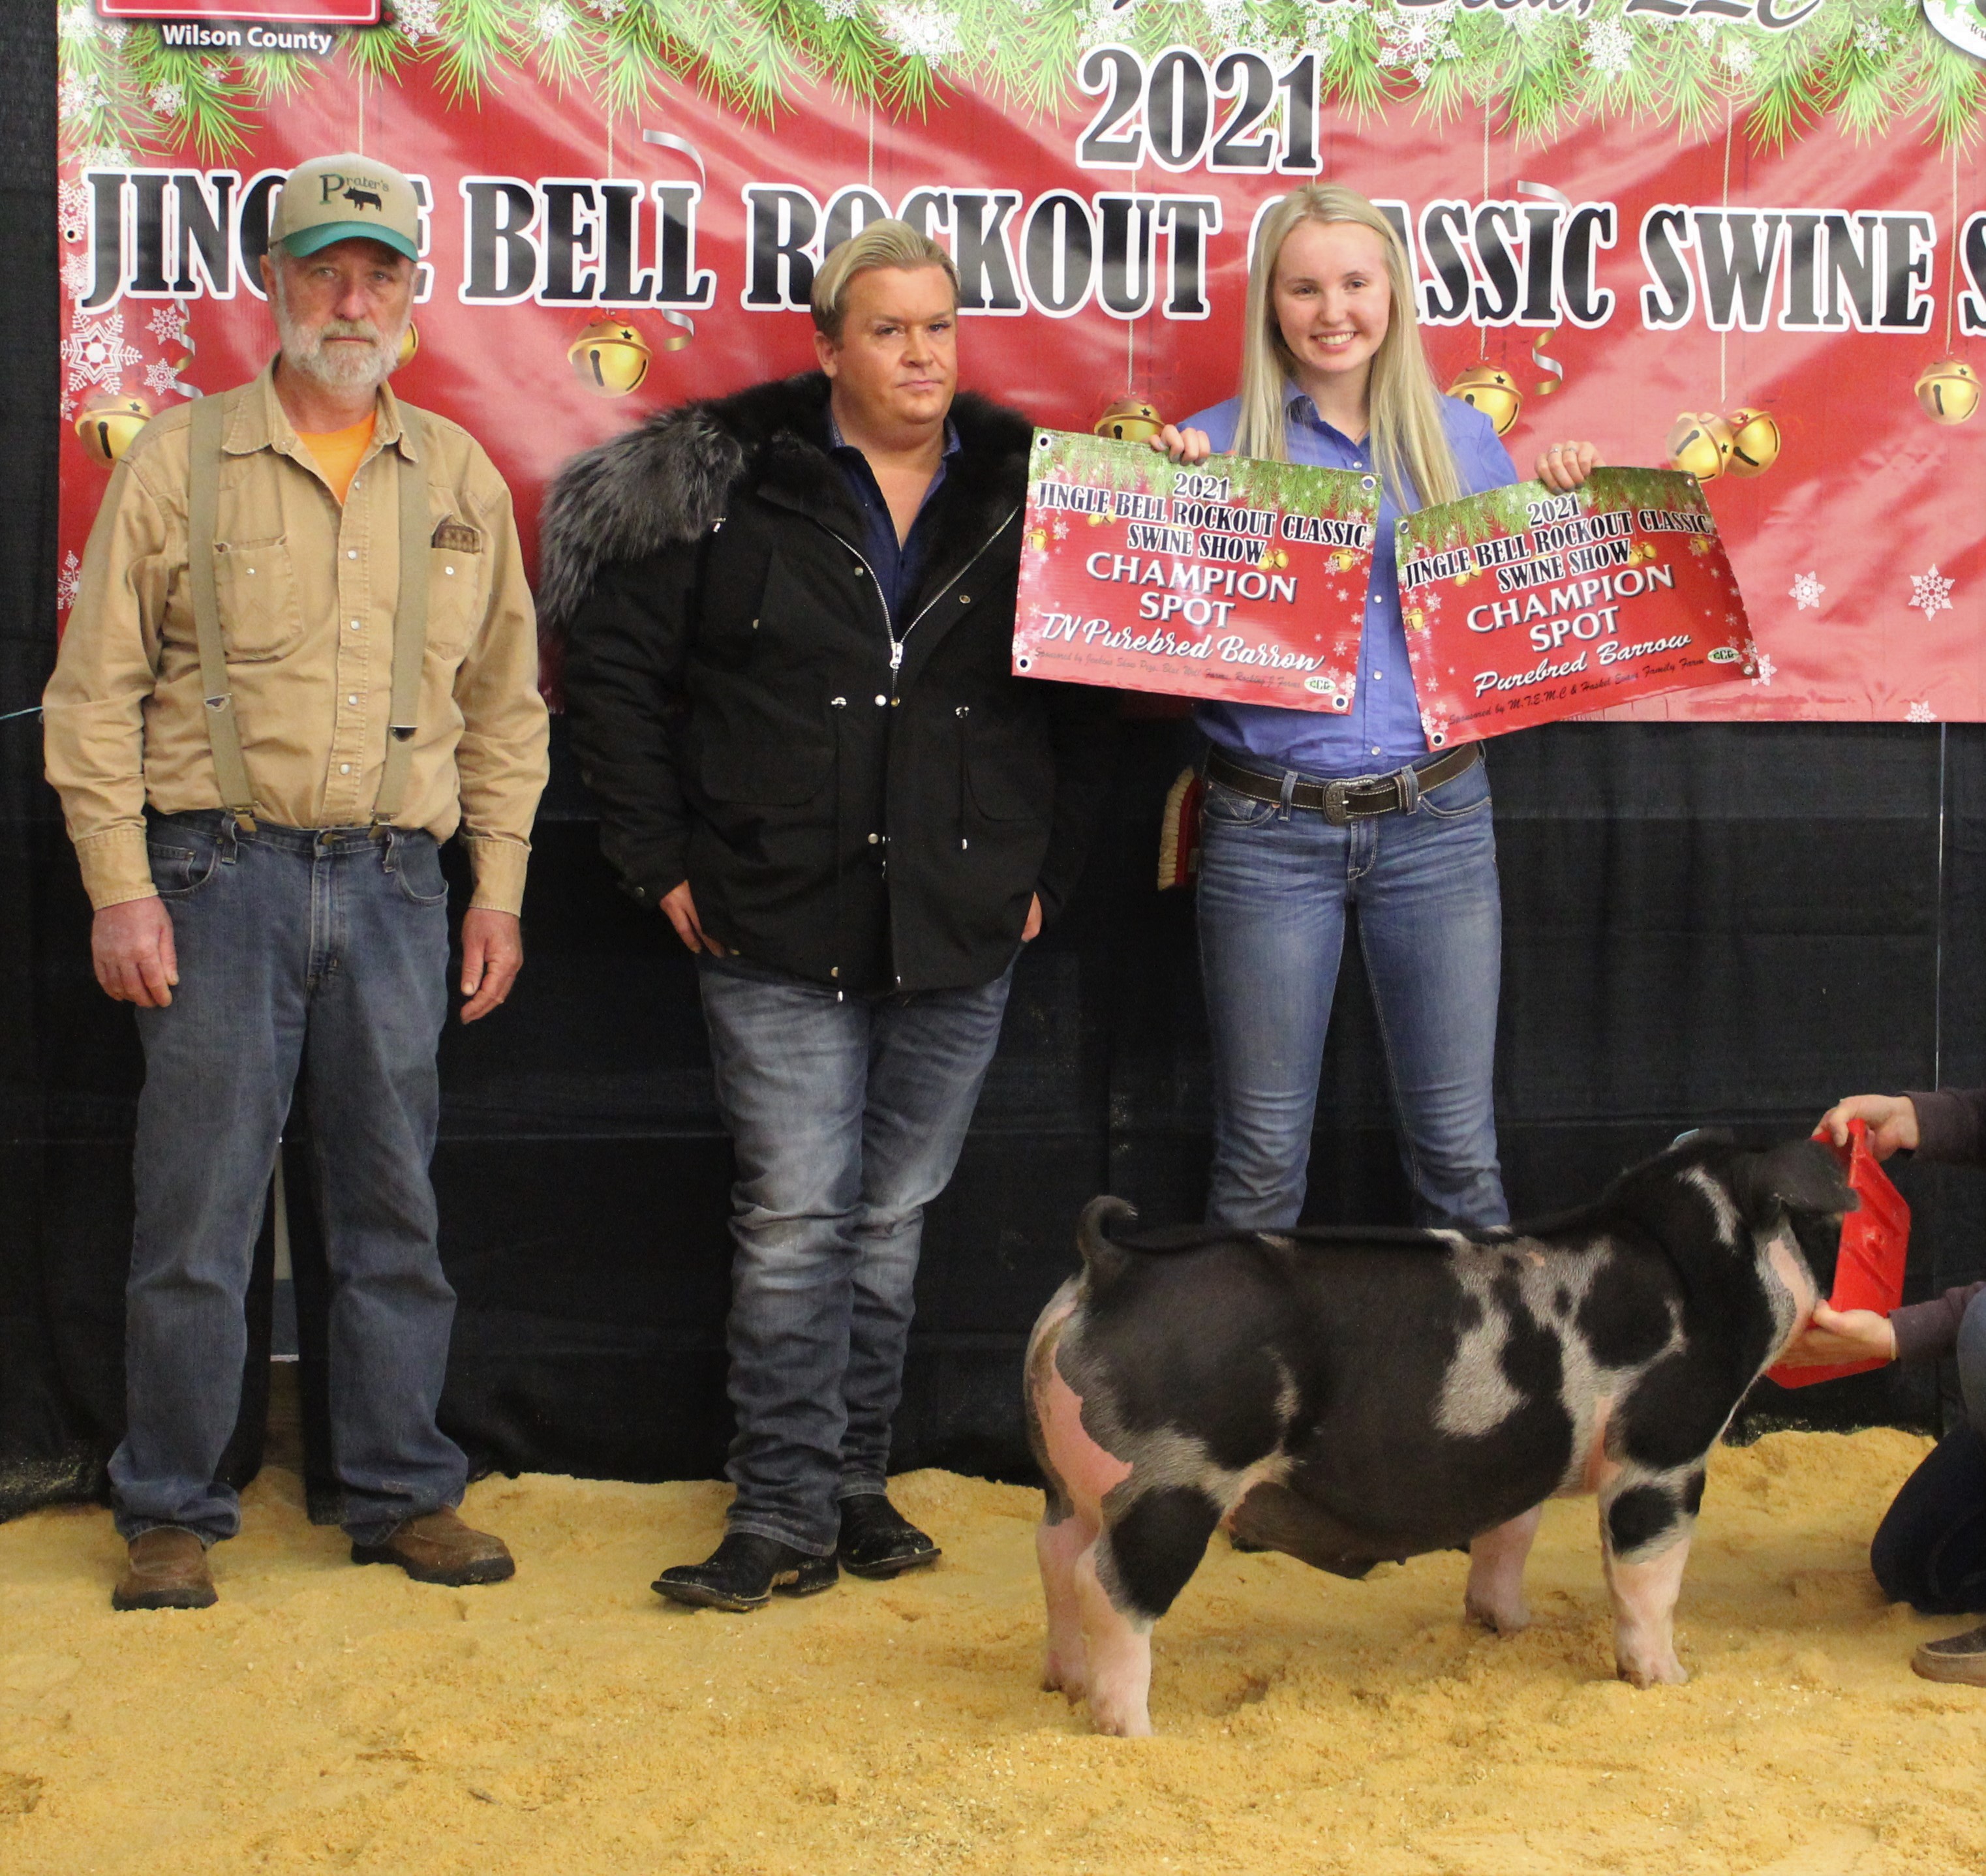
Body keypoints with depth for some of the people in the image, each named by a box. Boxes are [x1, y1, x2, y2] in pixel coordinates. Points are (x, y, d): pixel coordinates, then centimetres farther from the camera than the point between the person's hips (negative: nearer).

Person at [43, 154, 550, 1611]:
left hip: (397, 886, 3)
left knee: (395, 1205, 9)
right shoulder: (181, 462, 2)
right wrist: (121, 885, -6)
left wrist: (499, 888, 10)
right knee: (198, 1212, 0)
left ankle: (402, 1495, 19)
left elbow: (504, 701, 15)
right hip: (223, 874, -3)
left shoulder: (459, 479, 11)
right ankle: (174, 1514, 11)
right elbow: (96, 692, 1)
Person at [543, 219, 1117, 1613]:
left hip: (961, 936, 3)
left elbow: (1089, 701, 14)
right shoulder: (735, 480, -1)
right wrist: (662, 860, -1)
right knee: (795, 1220, -5)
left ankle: (859, 1484, 22)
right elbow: (615, 665, 3)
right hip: (778, 930, -2)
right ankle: (784, 1513, 4)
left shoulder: (1023, 489, 7)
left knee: (895, 1221, 10)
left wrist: (1048, 872, 7)